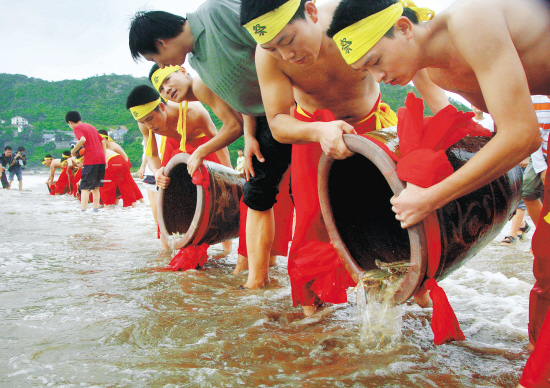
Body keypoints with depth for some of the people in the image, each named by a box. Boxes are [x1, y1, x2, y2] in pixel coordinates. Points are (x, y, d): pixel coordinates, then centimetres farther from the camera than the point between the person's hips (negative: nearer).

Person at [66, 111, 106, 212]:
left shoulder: (77, 128, 0)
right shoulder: (90, 126, 22)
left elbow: (83, 139, -20)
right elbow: (103, 141, 20)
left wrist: (73, 151, -7)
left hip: (90, 159, -7)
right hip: (101, 159, 7)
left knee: (85, 187, -4)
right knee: (96, 186, 17)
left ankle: (83, 210, -11)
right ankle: (96, 208, 20)